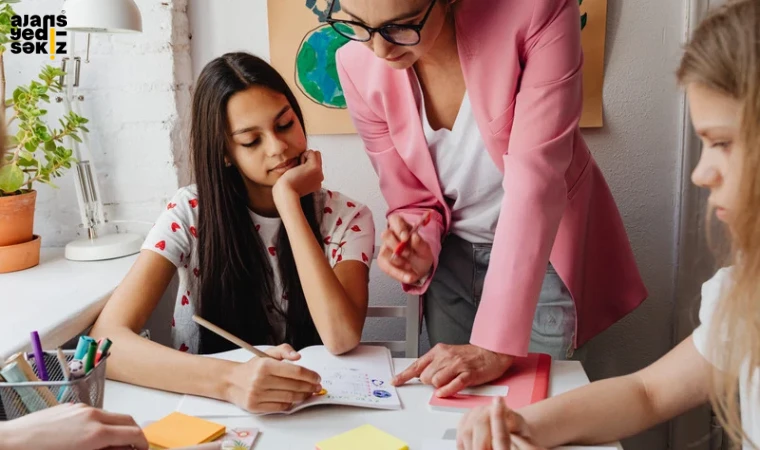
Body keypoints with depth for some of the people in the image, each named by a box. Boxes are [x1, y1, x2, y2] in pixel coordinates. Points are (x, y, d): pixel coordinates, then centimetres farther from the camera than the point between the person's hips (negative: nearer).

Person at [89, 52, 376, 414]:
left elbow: (341, 339, -22)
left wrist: (288, 201, -20)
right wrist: (229, 380, -34)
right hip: (207, 408, 1)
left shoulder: (346, 218, -6)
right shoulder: (189, 213, -8)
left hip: (311, 411, 0)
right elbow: (107, 339, -18)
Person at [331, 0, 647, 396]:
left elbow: (535, 182, -31)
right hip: (452, 257, 3)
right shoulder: (358, 65, -16)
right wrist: (418, 251, -29)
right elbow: (413, 201, -6)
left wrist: (497, 344, -34)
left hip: (545, 252, -2)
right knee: (450, 397, 12)